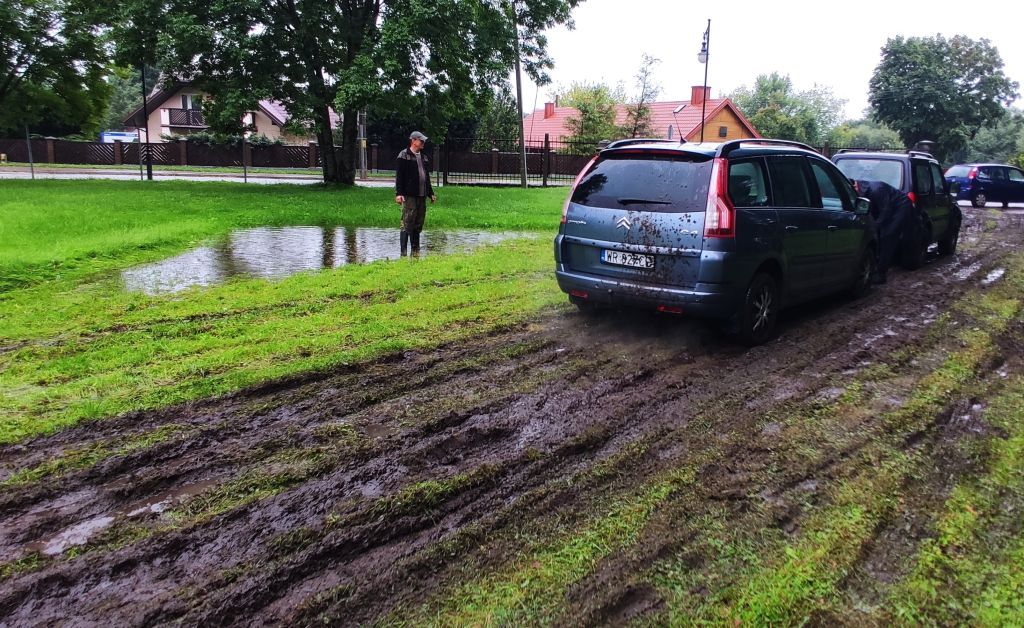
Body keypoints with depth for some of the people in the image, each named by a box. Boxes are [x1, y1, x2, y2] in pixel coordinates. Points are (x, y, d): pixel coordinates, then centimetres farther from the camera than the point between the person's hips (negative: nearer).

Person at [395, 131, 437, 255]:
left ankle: (415, 250, 16)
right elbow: (399, 176, -8)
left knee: (418, 225, 10)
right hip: (409, 196, -7)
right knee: (407, 223, -9)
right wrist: (398, 193, -16)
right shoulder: (404, 155, -3)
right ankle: (403, 251, -7)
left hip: (422, 196, 7)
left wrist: (431, 193, 23)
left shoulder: (424, 157, 19)